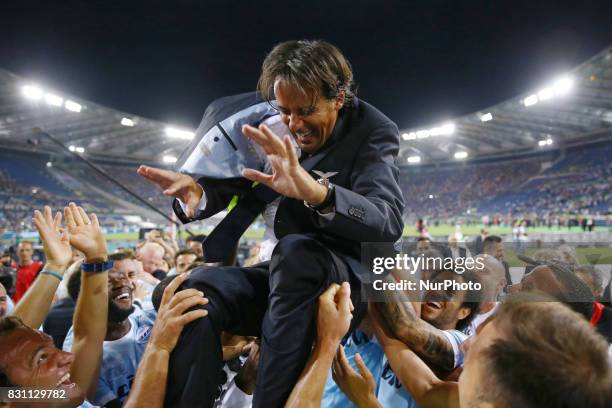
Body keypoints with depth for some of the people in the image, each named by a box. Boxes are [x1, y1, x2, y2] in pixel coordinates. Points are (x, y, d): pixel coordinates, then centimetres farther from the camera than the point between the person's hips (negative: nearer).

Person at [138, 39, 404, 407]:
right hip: (287, 278, 5)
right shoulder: (276, 131, 1)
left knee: (296, 251, -36)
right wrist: (198, 193, -23)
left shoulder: (374, 133, -13)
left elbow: (389, 221, -29)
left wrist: (316, 191, -48)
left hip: (349, 281, -4)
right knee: (198, 287, -22)